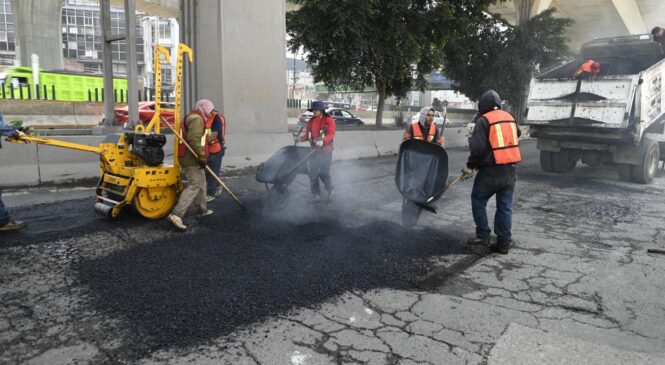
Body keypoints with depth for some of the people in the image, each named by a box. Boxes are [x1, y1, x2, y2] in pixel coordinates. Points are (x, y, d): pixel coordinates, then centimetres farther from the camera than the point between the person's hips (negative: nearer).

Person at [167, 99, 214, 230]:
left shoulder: (191, 117, 21)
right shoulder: (197, 119, -13)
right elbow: (194, 139, -25)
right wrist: (202, 156, -24)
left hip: (191, 159, 11)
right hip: (192, 160, -11)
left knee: (201, 183, 20)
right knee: (194, 186, -13)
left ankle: (202, 210, 32)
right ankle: (176, 214, -18)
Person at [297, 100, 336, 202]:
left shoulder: (329, 120, -8)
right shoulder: (311, 121, 9)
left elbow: (330, 134, -20)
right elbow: (307, 134, 8)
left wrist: (323, 141, -38)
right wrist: (300, 138, -12)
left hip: (326, 151, -5)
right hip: (314, 150, 5)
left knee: (324, 173, -2)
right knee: (313, 174, 4)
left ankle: (331, 190, 23)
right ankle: (316, 194, 16)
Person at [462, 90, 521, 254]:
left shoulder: (484, 120, -11)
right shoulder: (510, 117, 11)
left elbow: (478, 148, -16)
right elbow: (516, 137, 22)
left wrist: (470, 166, -3)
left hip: (491, 170, -6)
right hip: (511, 169, 6)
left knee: (478, 200, 11)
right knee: (505, 206, 9)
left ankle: (483, 235, 11)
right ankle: (504, 242, 12)